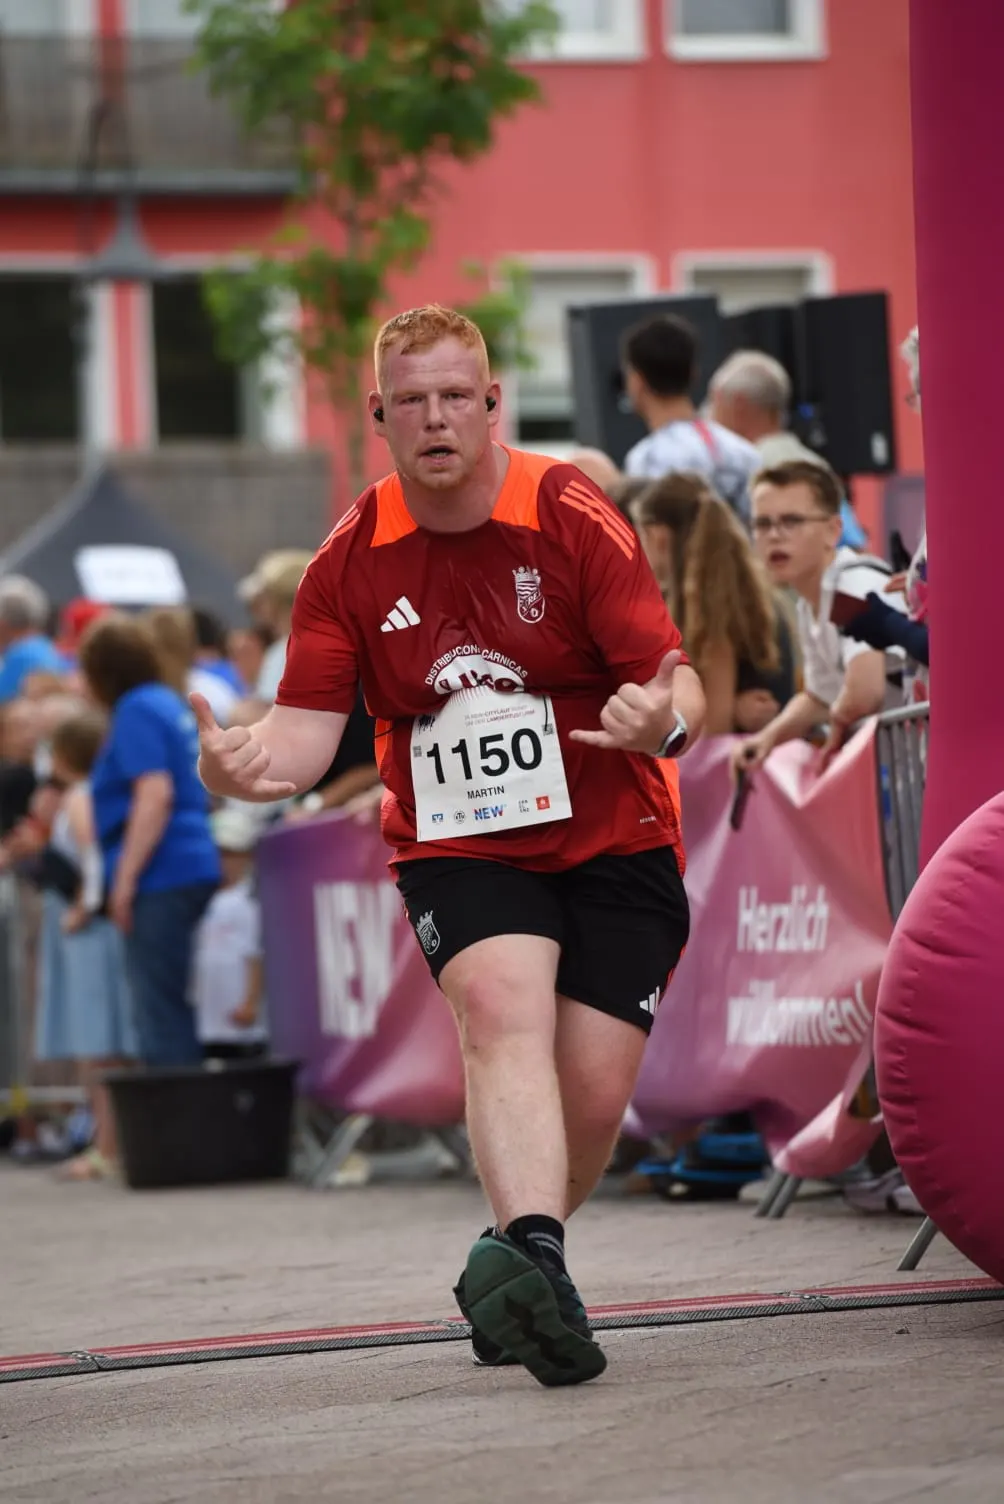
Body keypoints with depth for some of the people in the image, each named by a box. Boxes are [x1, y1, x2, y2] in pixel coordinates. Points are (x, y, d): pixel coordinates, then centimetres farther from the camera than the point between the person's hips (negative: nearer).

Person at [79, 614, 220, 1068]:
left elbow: (155, 794, -20)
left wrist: (125, 880, -19)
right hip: (193, 868, 10)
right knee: (169, 1002, 13)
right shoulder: (171, 704, 18)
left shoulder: (136, 712, -10)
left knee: (159, 1009, -9)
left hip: (160, 877, -10)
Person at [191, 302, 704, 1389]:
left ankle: (509, 1275, 20)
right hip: (456, 849, 0)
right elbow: (309, 724, -3)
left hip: (612, 842, 0)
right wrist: (254, 761, -26)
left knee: (593, 1096, -7)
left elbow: (677, 686, -13)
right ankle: (534, 1261, -46)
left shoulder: (574, 521, -10)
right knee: (502, 1007, -29)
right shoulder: (351, 561, -2)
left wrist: (663, 721, -38)